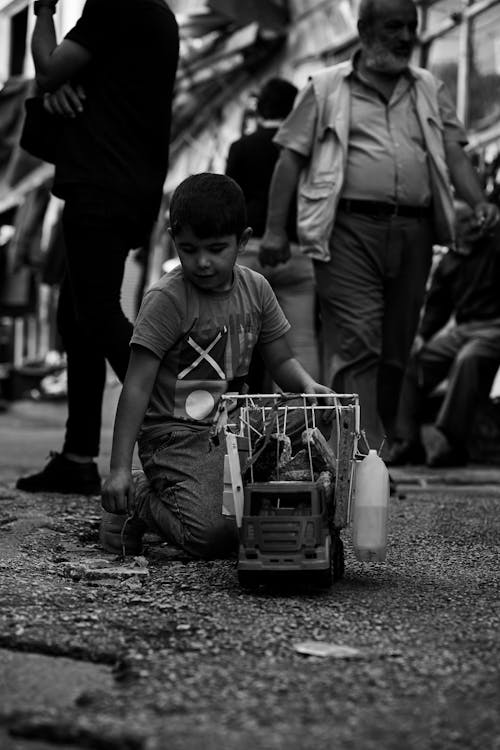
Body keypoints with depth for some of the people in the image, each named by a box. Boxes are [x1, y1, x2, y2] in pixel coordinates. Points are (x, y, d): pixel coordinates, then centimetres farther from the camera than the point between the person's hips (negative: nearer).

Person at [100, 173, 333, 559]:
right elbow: (137, 387, -15)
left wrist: (308, 385, -9)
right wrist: (119, 469, -22)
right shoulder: (167, 299, -13)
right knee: (214, 534, -27)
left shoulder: (255, 288, 6)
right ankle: (138, 498, 4)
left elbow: (281, 360, 16)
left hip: (232, 428, 7)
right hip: (175, 436, -7)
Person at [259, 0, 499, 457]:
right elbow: (291, 159, 6)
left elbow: (454, 152, 11)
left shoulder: (430, 90, 19)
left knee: (397, 347, 8)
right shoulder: (326, 89, 8)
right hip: (350, 227, -4)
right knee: (356, 344, -14)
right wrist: (275, 230, -1)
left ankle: (384, 439, 18)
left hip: (414, 230, 4)